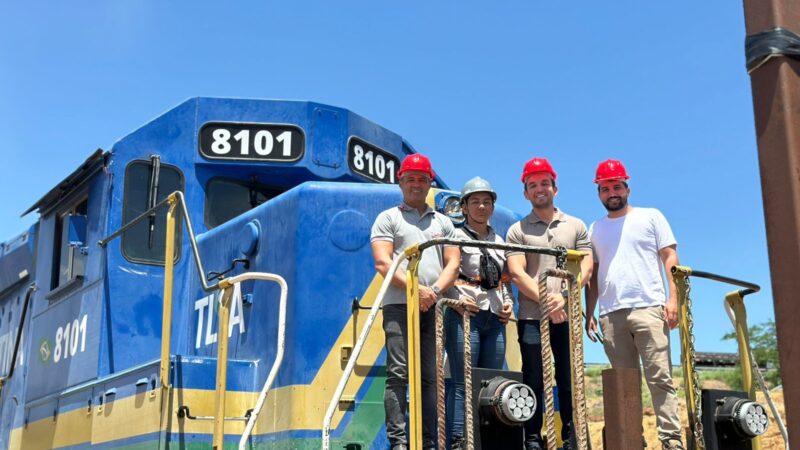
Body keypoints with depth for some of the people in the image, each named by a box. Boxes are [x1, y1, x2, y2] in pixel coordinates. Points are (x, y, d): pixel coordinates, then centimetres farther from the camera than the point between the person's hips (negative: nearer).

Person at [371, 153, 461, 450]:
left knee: (431, 377, 4)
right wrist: (416, 289, -13)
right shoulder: (388, 218, 9)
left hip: (434, 307, 4)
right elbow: (382, 262, -3)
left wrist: (435, 290, -8)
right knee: (398, 373, -9)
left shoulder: (443, 222, 21)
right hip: (399, 305, -4)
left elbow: (453, 263, 11)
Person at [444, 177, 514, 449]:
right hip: (465, 315, -6)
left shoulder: (499, 241, 19)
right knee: (463, 383, -8)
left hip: (495, 318, 6)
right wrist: (457, 298, -19)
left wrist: (508, 302, 8)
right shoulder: (456, 237, 1)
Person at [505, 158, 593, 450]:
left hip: (567, 317, 1)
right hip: (531, 318, -1)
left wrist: (563, 297, -14)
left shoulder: (576, 226, 12)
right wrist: (545, 300, -16)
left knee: (569, 382, 5)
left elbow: (586, 268, 3)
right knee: (534, 383, 1)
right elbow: (517, 274, -4)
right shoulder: (518, 231, 7)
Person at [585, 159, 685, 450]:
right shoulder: (596, 229, 19)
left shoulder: (650, 216, 11)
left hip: (648, 308, -3)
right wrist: (589, 313, 11)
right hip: (611, 315, 4)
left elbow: (670, 258, 4)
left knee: (660, 378, -9)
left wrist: (673, 299, -7)